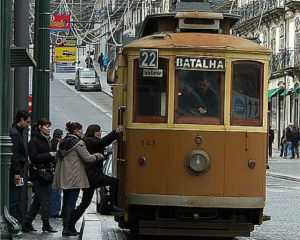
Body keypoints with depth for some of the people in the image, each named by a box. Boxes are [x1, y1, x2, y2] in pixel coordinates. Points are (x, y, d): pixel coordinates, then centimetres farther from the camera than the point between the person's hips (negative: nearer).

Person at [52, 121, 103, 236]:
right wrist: (98, 156, 4)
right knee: (71, 202, -6)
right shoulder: (78, 143, -11)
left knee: (66, 202, 13)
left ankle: (66, 227, 17)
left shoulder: (62, 142, 13)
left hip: (63, 178, 8)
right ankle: (67, 228, -8)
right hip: (74, 177, -8)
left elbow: (57, 157, 19)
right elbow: (87, 158, -12)